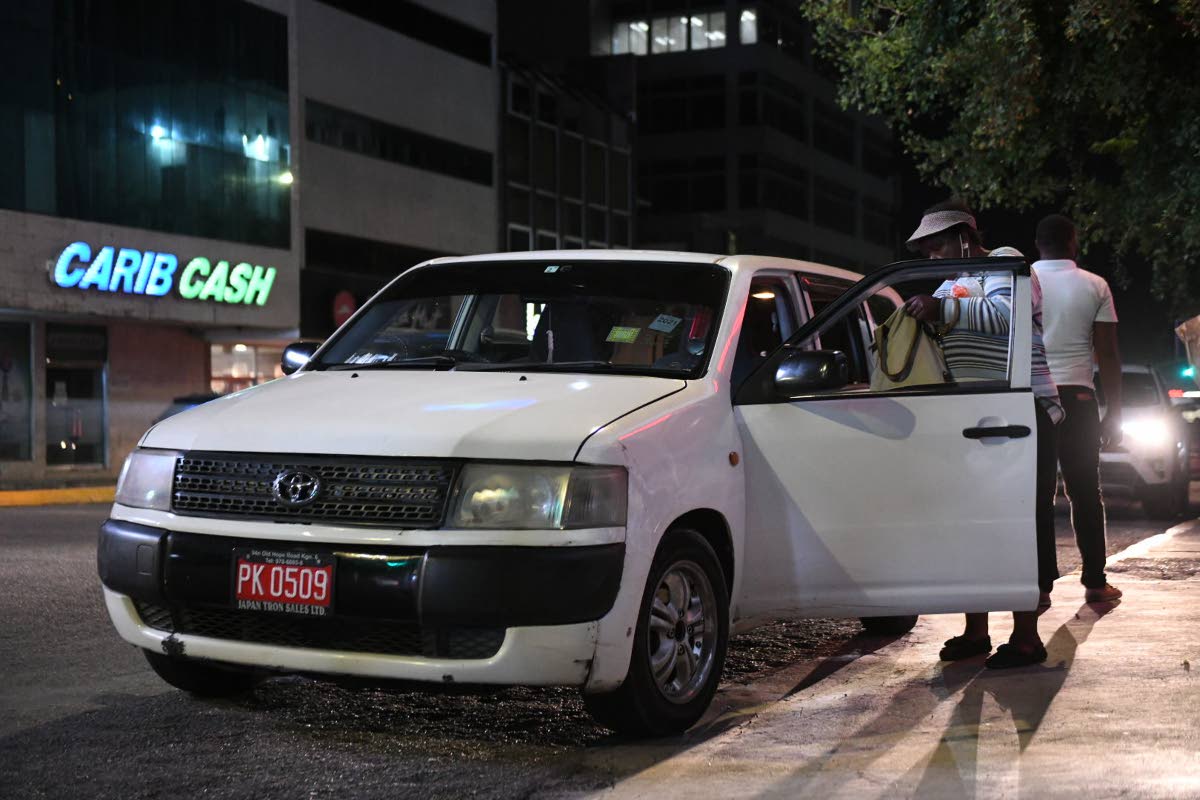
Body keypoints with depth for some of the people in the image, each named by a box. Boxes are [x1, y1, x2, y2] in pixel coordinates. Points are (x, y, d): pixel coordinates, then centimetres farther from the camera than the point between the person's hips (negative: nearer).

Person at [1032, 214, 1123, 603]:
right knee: (1085, 492, 9)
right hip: (1077, 396, 0)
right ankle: (1095, 582, 12)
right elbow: (1108, 355, 0)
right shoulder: (1095, 286, 2)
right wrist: (1113, 414, 6)